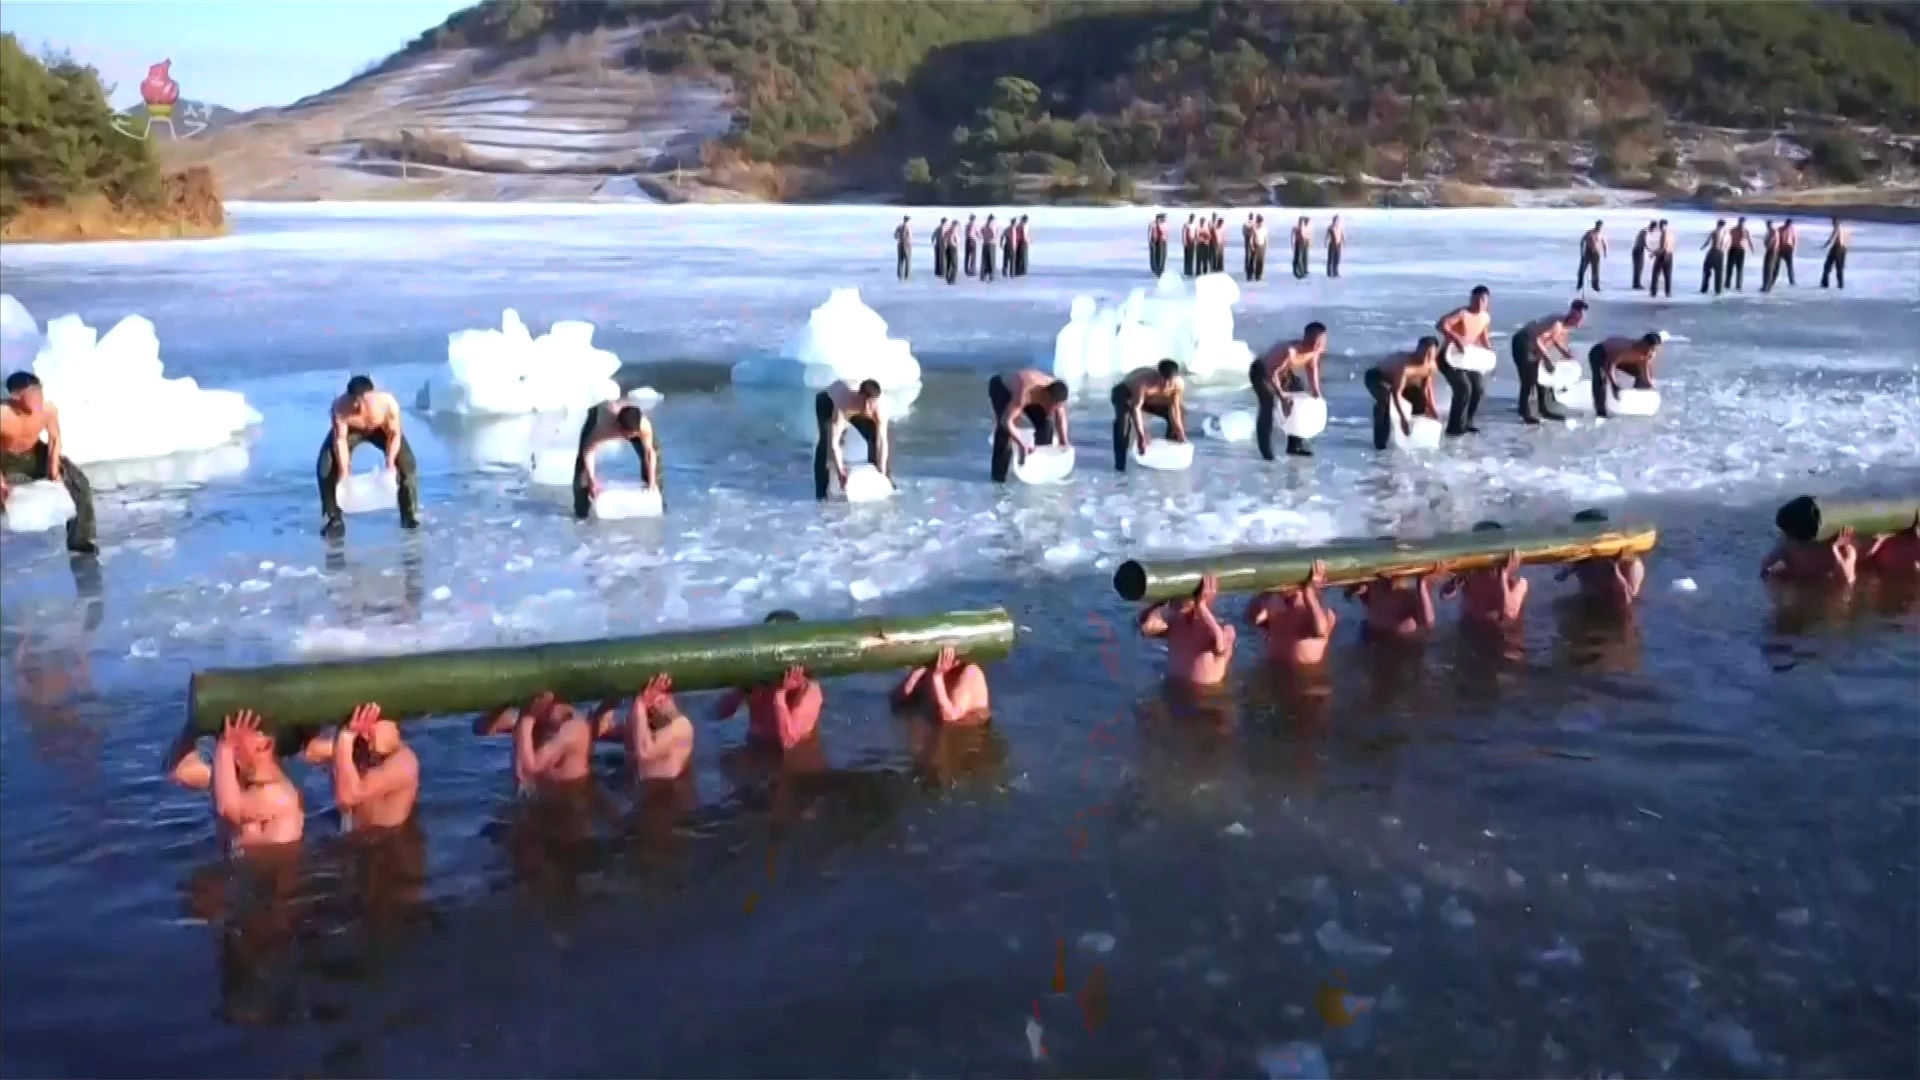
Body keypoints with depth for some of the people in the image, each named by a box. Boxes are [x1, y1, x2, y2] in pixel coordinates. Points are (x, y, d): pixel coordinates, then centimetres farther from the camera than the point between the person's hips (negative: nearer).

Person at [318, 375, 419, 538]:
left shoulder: (388, 403, -39)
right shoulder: (340, 406, -38)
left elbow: (395, 434, -25)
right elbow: (340, 439, -28)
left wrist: (390, 462, -34)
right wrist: (343, 470, -33)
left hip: (381, 429, 0)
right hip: (350, 430, 0)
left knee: (407, 463, -16)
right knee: (326, 467, -16)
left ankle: (410, 515, 0)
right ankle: (334, 519, -2)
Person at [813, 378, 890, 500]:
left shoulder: (879, 408, -39)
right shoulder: (842, 407, -48)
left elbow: (882, 442, -37)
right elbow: (833, 443, -51)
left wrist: (882, 474, -42)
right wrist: (841, 474, -56)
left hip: (854, 404, 4)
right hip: (828, 401, -4)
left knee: (875, 438, -8)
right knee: (826, 442, -24)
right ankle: (821, 493, -21)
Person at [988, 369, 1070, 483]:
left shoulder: (1056, 393, -27)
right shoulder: (1025, 393, -46)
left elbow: (1061, 418, -9)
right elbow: (1006, 421, -48)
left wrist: (1063, 442, -15)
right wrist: (1022, 444, -53)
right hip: (1001, 388, -6)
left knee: (1045, 423, -5)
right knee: (1005, 428, -24)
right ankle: (999, 475, -16)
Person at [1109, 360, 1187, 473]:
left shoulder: (1179, 384, -29)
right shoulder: (1143, 382, -44)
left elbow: (1174, 408, -18)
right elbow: (1136, 409, -46)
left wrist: (1179, 432, -23)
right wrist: (1141, 437, -52)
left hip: (1153, 399, 6)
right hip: (1126, 393, -6)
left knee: (1180, 414, -2)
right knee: (1124, 418, -33)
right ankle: (1120, 463, -24)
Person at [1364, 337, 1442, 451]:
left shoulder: (1432, 365, -17)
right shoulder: (1405, 365, -42)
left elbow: (1427, 386, 2)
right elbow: (1396, 393, -42)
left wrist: (1432, 407, -3)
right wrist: (1403, 418, -46)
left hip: (1398, 378, 9)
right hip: (1376, 377, -9)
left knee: (1421, 399, 6)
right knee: (1385, 400, -36)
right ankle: (1380, 442, -27)